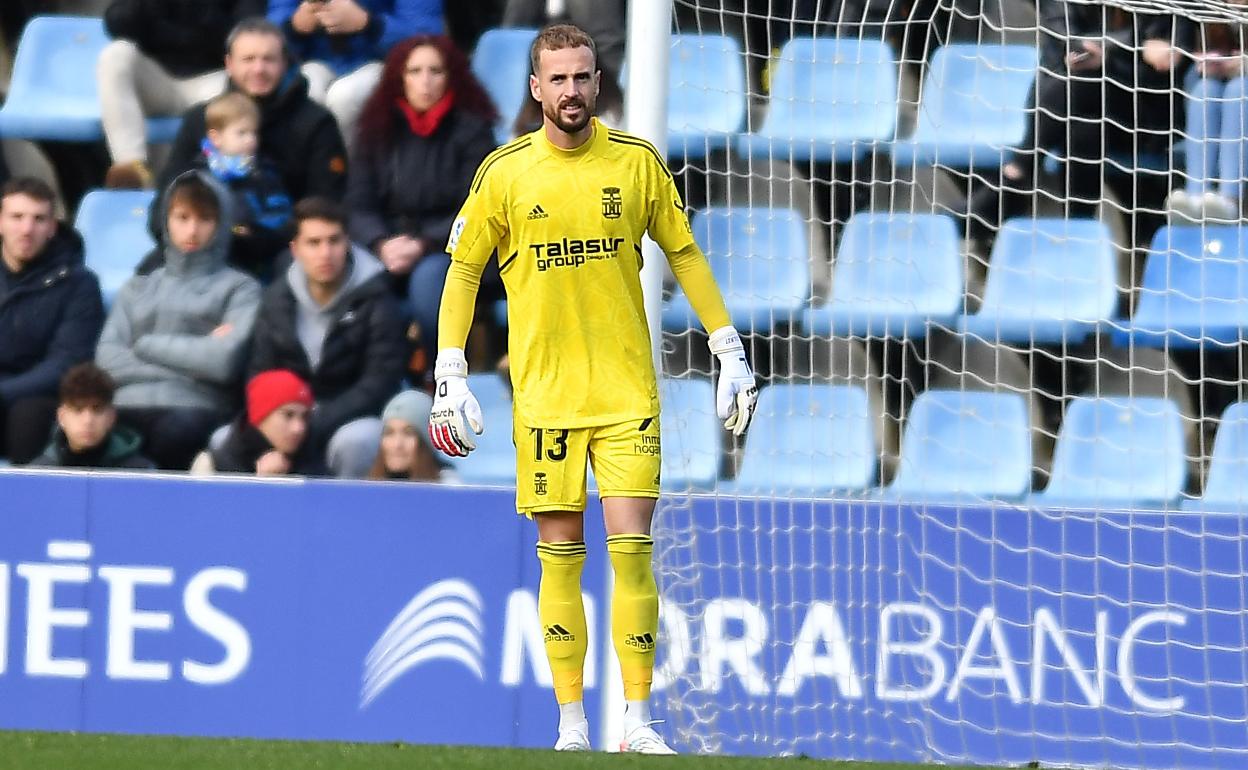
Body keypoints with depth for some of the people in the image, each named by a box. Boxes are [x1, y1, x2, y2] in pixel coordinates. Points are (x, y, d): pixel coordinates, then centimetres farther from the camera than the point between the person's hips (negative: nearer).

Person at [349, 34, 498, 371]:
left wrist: (423, 246, -20)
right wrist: (382, 245, -17)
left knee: (428, 277, -38)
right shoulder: (378, 128, 11)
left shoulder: (471, 129, 1)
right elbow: (358, 204, 4)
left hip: (449, 250, -3)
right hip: (388, 249, 3)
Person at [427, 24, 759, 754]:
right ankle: (572, 725, 8)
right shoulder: (505, 173, 0)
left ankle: (638, 721, -3)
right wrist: (451, 373, 0)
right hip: (545, 392, 0)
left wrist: (730, 349, 8)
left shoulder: (637, 161, 2)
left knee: (632, 547, -7)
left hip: (628, 391, 0)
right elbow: (463, 272, 7)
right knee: (560, 555, 2)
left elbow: (685, 254, 11)